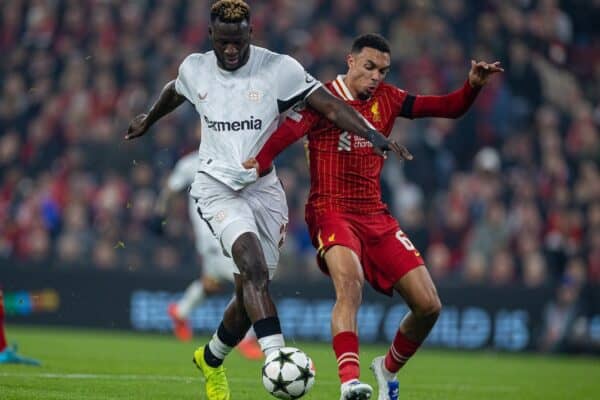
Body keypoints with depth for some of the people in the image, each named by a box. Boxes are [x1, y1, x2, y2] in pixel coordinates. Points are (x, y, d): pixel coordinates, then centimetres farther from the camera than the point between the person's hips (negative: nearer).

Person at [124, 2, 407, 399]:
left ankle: (211, 359, 34)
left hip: (264, 188, 1)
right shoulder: (194, 69, 2)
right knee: (254, 267, -26)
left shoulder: (279, 69, -8)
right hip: (217, 186, -1)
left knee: (250, 292, 6)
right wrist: (148, 120, 44)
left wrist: (374, 135, -28)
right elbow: (174, 92, 26)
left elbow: (330, 105, -13)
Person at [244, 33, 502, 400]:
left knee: (428, 305, 0)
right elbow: (286, 134, -22)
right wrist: (260, 163, -42)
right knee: (350, 283, -35)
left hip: (375, 215, 6)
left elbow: (450, 108, 10)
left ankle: (389, 369, 25)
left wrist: (473, 85, -10)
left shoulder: (387, 99, 10)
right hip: (331, 212, -6)